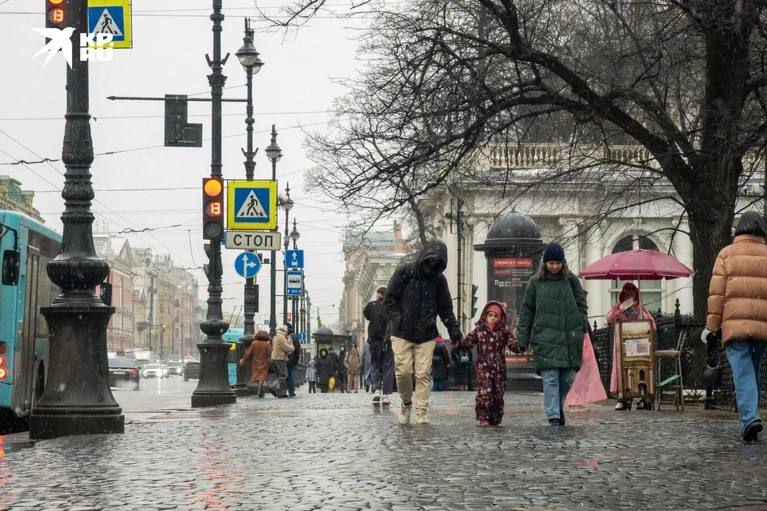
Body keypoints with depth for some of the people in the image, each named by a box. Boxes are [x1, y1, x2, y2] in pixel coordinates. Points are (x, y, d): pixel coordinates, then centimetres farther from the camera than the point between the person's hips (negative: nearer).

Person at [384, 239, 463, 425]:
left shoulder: (439, 279, 6)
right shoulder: (404, 272, -3)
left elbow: (445, 307, 12)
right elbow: (389, 300, -1)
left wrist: (453, 328, -1)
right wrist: (399, 321, -9)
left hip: (427, 335, 2)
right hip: (402, 333, -2)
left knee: (424, 374, -4)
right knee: (403, 371, -6)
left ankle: (422, 413, 1)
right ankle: (406, 403, 19)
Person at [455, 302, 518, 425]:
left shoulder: (504, 332, 5)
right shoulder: (479, 330, 2)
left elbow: (513, 344, 1)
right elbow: (467, 343, 2)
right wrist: (459, 344, -17)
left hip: (499, 368, 2)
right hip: (483, 367, -2)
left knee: (498, 394, 6)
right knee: (485, 392, -16)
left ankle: (495, 418, 17)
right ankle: (483, 417, -9)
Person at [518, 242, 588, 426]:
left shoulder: (571, 280, 10)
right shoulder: (535, 282, 7)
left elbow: (581, 304, 13)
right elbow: (526, 311, 9)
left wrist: (583, 324, -2)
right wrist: (523, 338, 6)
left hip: (569, 337, 2)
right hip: (545, 338, -2)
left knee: (568, 377, 5)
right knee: (550, 378, -9)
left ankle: (558, 406, 30)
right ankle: (553, 416, -9)